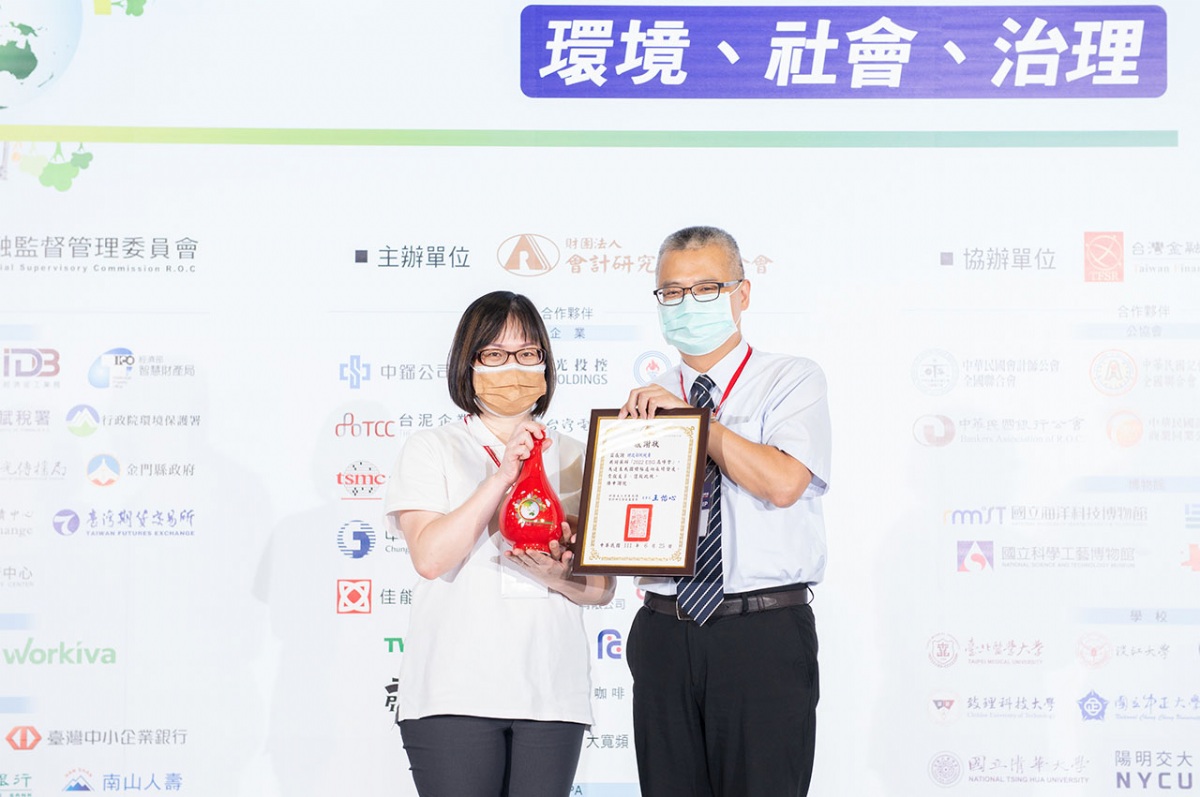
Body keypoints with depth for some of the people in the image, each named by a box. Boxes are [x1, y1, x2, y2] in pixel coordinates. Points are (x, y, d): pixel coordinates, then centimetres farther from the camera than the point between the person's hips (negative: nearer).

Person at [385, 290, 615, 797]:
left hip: (550, 693, 3)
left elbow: (602, 588, 12)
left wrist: (556, 577, -10)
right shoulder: (432, 450, 7)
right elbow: (430, 557, -9)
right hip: (455, 695, -3)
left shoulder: (573, 460, 15)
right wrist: (501, 476, -13)